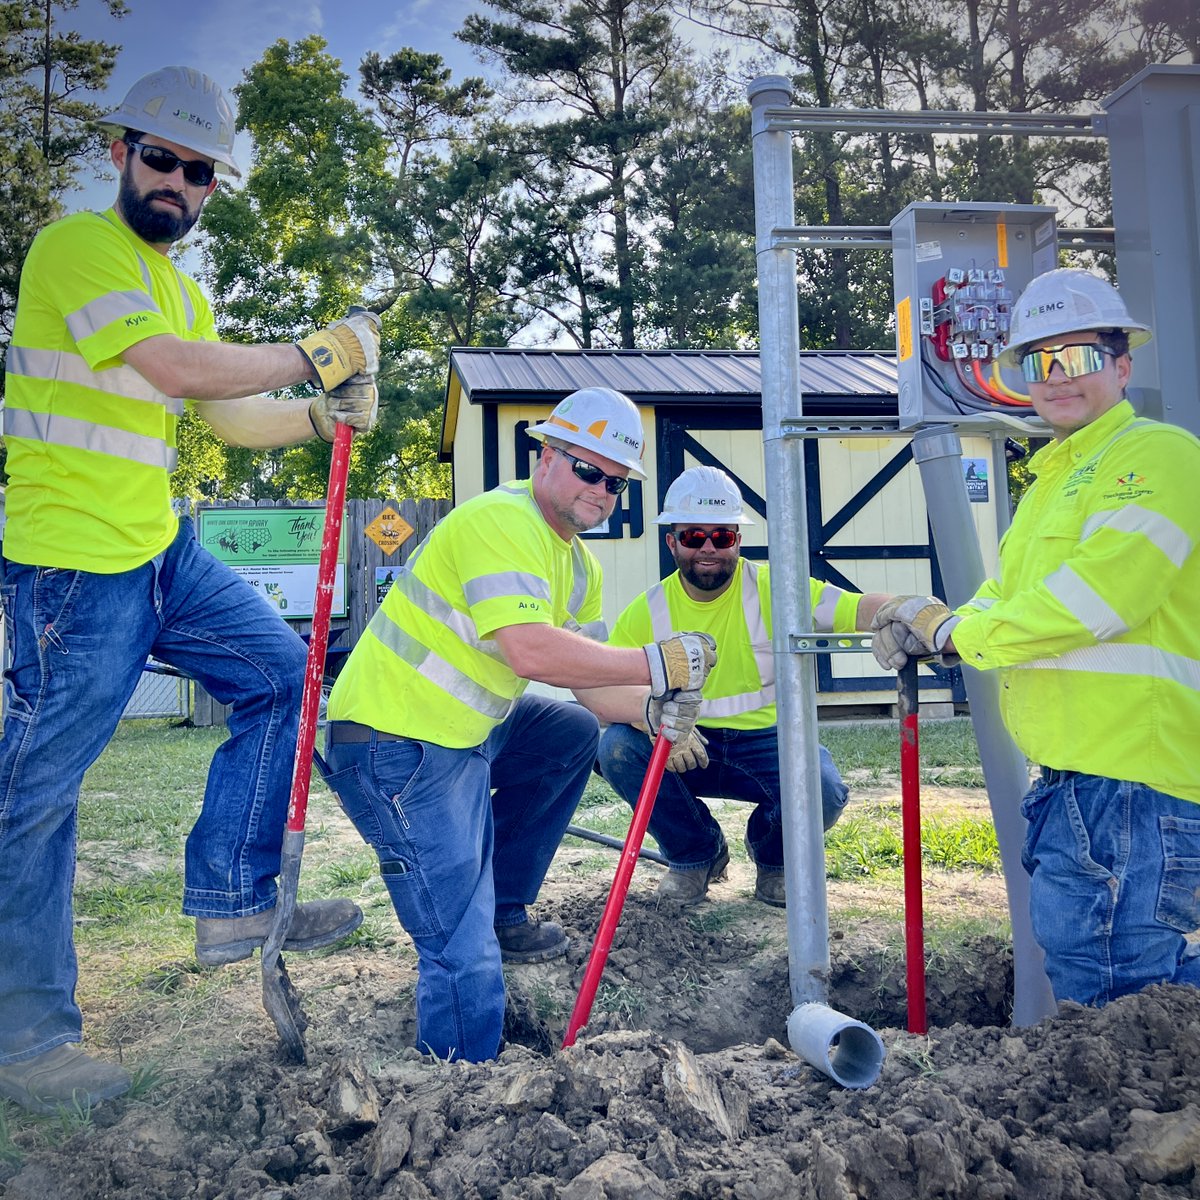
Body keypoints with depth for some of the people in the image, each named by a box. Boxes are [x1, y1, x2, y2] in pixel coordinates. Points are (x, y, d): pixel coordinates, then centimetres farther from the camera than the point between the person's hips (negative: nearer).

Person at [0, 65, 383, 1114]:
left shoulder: (185, 292, 19)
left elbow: (231, 415, 19)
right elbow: (174, 370, -22)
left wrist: (326, 413, 3)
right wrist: (318, 352, -13)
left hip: (163, 552, 9)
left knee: (279, 670, 10)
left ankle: (235, 903, 15)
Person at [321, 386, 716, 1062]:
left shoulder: (581, 566, 13)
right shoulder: (502, 520, -19)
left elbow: (585, 673, 12)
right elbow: (532, 652, -31)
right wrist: (659, 665, -24)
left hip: (460, 731, 10)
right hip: (394, 740, -10)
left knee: (575, 732, 21)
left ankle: (503, 912, 24)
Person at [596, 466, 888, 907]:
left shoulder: (773, 589, -10)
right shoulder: (648, 610, -4)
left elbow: (859, 609, -24)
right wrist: (652, 715, -34)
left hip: (768, 742, -2)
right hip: (685, 747, 2)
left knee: (823, 790, -31)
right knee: (617, 747, -25)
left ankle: (773, 857, 10)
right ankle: (696, 854, 4)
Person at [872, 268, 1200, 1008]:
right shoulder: (1053, 480, 23)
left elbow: (1100, 594, -22)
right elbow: (1011, 592, 20)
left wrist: (956, 631, -12)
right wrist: (931, 627, -2)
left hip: (1134, 783, -10)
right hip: (1074, 781, 10)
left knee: (1107, 992, -7)